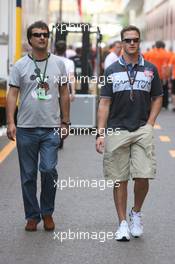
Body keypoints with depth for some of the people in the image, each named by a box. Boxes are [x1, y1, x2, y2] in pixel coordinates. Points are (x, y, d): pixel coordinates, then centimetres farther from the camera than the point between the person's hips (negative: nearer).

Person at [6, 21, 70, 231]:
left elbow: (64, 94, 11)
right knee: (28, 175, 6)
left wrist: (65, 122, 8)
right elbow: (12, 94, -1)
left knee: (49, 169, -11)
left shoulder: (58, 64, 7)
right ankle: (32, 216, 17)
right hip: (26, 128, 0)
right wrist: (10, 122, -11)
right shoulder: (20, 66, 2)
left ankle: (47, 212, 9)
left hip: (51, 128, 0)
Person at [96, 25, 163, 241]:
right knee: (119, 180, 3)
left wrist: (149, 124, 1)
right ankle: (123, 223, 12)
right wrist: (100, 133, -5)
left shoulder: (150, 69, 8)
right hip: (116, 132, 0)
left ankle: (136, 213, 18)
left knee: (143, 177, -8)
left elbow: (157, 98, 14)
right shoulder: (112, 70, 5)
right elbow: (104, 103, 3)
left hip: (142, 130, 0)